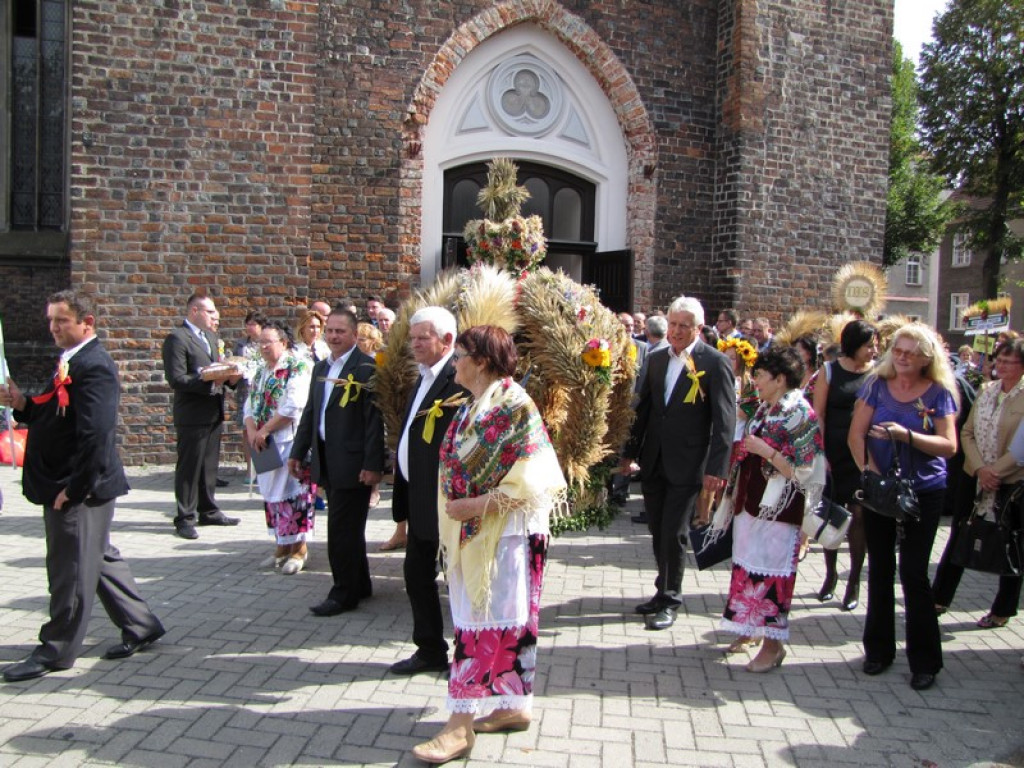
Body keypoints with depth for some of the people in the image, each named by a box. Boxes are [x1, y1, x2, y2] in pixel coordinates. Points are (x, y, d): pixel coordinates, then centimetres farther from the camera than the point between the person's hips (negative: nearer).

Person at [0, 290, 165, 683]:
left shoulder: (93, 367, -19)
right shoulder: (72, 362, 13)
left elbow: (95, 434, -25)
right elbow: (53, 417, 17)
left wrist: (73, 488, -22)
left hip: (80, 488, -10)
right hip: (66, 485, 10)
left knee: (70, 568, 3)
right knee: (100, 559, 18)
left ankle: (56, 650, 17)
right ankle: (140, 626, 30)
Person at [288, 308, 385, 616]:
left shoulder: (367, 368, -11)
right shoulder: (321, 368, 12)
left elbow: (374, 419, -15)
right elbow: (310, 412, 17)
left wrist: (373, 464, -18)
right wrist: (298, 452, 16)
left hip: (353, 462, -8)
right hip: (327, 460, 8)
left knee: (343, 529, -1)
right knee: (347, 527, 16)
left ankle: (344, 593, 12)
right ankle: (359, 585, 30)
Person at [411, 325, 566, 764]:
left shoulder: (515, 404, -14)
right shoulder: (472, 407, 12)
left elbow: (528, 479, -19)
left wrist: (477, 505, -20)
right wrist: (454, 507, 9)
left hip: (502, 533, -8)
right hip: (470, 532, 8)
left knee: (480, 624, -3)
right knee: (502, 621, 14)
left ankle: (460, 727, 4)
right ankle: (514, 706, 26)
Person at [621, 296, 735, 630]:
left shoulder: (715, 362, -7)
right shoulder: (657, 359, 9)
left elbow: (725, 420, -10)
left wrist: (716, 468, -16)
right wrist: (630, 452, 12)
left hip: (687, 465, -5)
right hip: (653, 461, 5)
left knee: (673, 533, -1)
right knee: (658, 532, 13)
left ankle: (670, 601, 16)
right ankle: (664, 592, 30)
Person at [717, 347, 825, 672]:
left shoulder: (800, 414, -13)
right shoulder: (764, 409, 11)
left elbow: (803, 471, -17)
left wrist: (766, 451, -23)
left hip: (778, 508, -8)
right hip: (751, 501, 8)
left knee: (771, 570, -1)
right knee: (747, 565, 14)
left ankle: (773, 644, 12)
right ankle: (751, 629, 30)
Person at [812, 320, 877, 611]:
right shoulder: (829, 371, 1)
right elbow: (818, 414, 0)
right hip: (833, 455, 1)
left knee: (859, 515, 0)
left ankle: (854, 581, 12)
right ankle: (830, 574, 26)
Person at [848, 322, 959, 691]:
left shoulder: (939, 393, -1)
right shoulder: (877, 385, 2)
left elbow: (949, 445, -8)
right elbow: (856, 433, -3)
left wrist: (906, 435, -23)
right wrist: (869, 471, -16)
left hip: (923, 492, -2)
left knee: (914, 573, -3)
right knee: (880, 570, 9)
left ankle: (924, 660, 12)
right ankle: (879, 649, 24)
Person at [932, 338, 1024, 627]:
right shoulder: (986, 391, 7)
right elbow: (967, 432, 5)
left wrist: (995, 471, -16)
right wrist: (979, 468, -8)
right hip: (975, 477, 5)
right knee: (958, 537, 11)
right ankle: (939, 598, 21)